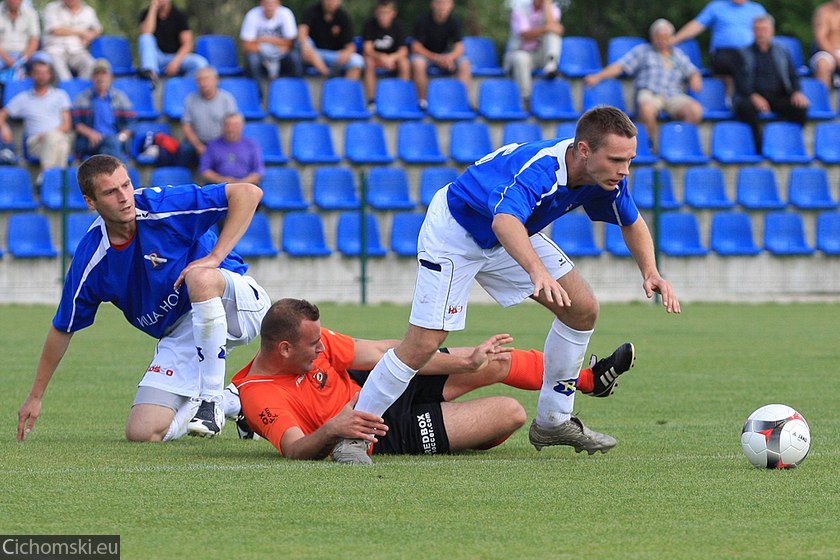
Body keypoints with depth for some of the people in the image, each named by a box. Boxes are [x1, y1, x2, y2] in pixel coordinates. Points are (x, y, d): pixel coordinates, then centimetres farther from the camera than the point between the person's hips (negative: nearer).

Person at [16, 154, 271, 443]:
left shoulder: (162, 206, -19)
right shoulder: (90, 260, -8)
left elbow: (249, 193, -21)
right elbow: (63, 329, 6)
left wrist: (214, 257, -27)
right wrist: (35, 395, 11)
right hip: (180, 337, 4)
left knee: (199, 278, -39)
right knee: (142, 433, -11)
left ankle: (211, 401, -24)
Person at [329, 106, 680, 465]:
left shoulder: (606, 176, -15)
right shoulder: (537, 169, -40)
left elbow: (632, 223, 5)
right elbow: (504, 221, -59)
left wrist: (650, 272, -13)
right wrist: (538, 271, -76)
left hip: (514, 234, 8)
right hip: (453, 231, -8)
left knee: (583, 310, 0)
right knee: (422, 345, -15)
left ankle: (552, 422, 14)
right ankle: (352, 436, -1)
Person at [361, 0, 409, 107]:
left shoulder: (397, 25, -10)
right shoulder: (370, 25, -15)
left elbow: (403, 50, -15)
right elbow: (367, 50, -22)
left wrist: (391, 58, -36)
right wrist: (382, 58, -41)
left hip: (393, 57, 1)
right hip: (374, 56, -1)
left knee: (404, 62, -29)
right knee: (368, 62, -34)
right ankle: (371, 100, -29)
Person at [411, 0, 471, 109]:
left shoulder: (454, 21, -8)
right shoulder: (423, 20, -16)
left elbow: (459, 47, -11)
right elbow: (416, 47, -19)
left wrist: (450, 57, -36)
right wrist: (435, 57, -33)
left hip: (445, 55, 3)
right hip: (425, 54, -3)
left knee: (465, 64, -24)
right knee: (418, 63, -37)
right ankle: (422, 100, -24)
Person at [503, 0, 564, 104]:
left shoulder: (552, 9, 2)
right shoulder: (519, 10, -6)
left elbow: (551, 24, -21)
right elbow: (525, 35, -22)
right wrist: (545, 29, -37)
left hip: (541, 56, 2)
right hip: (520, 52, -2)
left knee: (553, 31, -21)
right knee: (521, 59, -38)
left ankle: (551, 63, -40)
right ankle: (527, 99, -37)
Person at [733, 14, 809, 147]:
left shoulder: (782, 52, 21)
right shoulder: (744, 54, 14)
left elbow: (793, 76, 16)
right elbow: (740, 81, 3)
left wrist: (796, 92, -7)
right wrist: (753, 96, -18)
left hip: (779, 97, 2)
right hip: (753, 97, -2)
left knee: (801, 107, -29)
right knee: (745, 107, -38)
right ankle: (759, 147, -30)